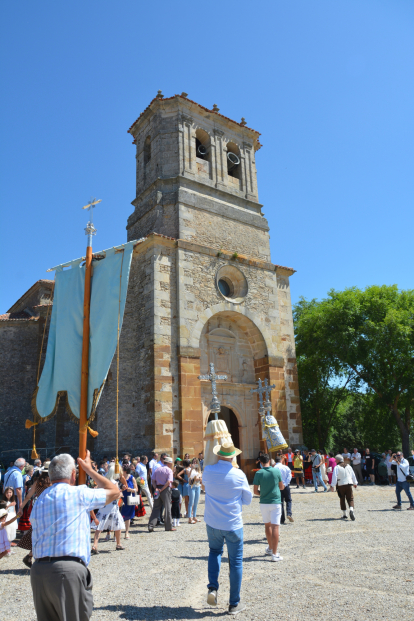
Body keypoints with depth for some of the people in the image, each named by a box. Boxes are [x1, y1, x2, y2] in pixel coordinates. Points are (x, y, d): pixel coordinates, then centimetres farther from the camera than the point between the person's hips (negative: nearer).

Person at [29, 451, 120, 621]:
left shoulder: (39, 500, 13)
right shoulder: (78, 493, -5)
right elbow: (115, 492, 7)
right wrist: (89, 469, 16)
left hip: (38, 569, 6)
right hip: (69, 569, -6)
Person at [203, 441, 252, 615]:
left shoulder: (208, 471, -9)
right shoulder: (239, 475, -14)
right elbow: (247, 500, -2)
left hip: (212, 523, 3)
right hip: (233, 525, -2)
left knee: (214, 552, 26)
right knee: (235, 562, 11)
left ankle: (212, 587, 9)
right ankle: (234, 604, 19)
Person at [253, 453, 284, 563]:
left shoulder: (258, 473, -7)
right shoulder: (277, 471, -5)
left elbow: (255, 491, -6)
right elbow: (282, 487, 5)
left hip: (264, 503, 1)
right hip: (276, 502, -1)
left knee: (267, 525, 18)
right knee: (275, 527, -1)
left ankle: (270, 548, 33)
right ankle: (274, 554, -4)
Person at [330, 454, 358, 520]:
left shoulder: (336, 467, -5)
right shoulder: (348, 466, 10)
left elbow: (334, 477, -15)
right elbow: (353, 475, 19)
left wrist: (332, 486, -14)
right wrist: (355, 483, 32)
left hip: (340, 485, -2)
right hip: (349, 484, 3)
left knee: (342, 499, 11)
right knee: (350, 499, 4)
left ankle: (344, 514, 13)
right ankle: (351, 510, -23)